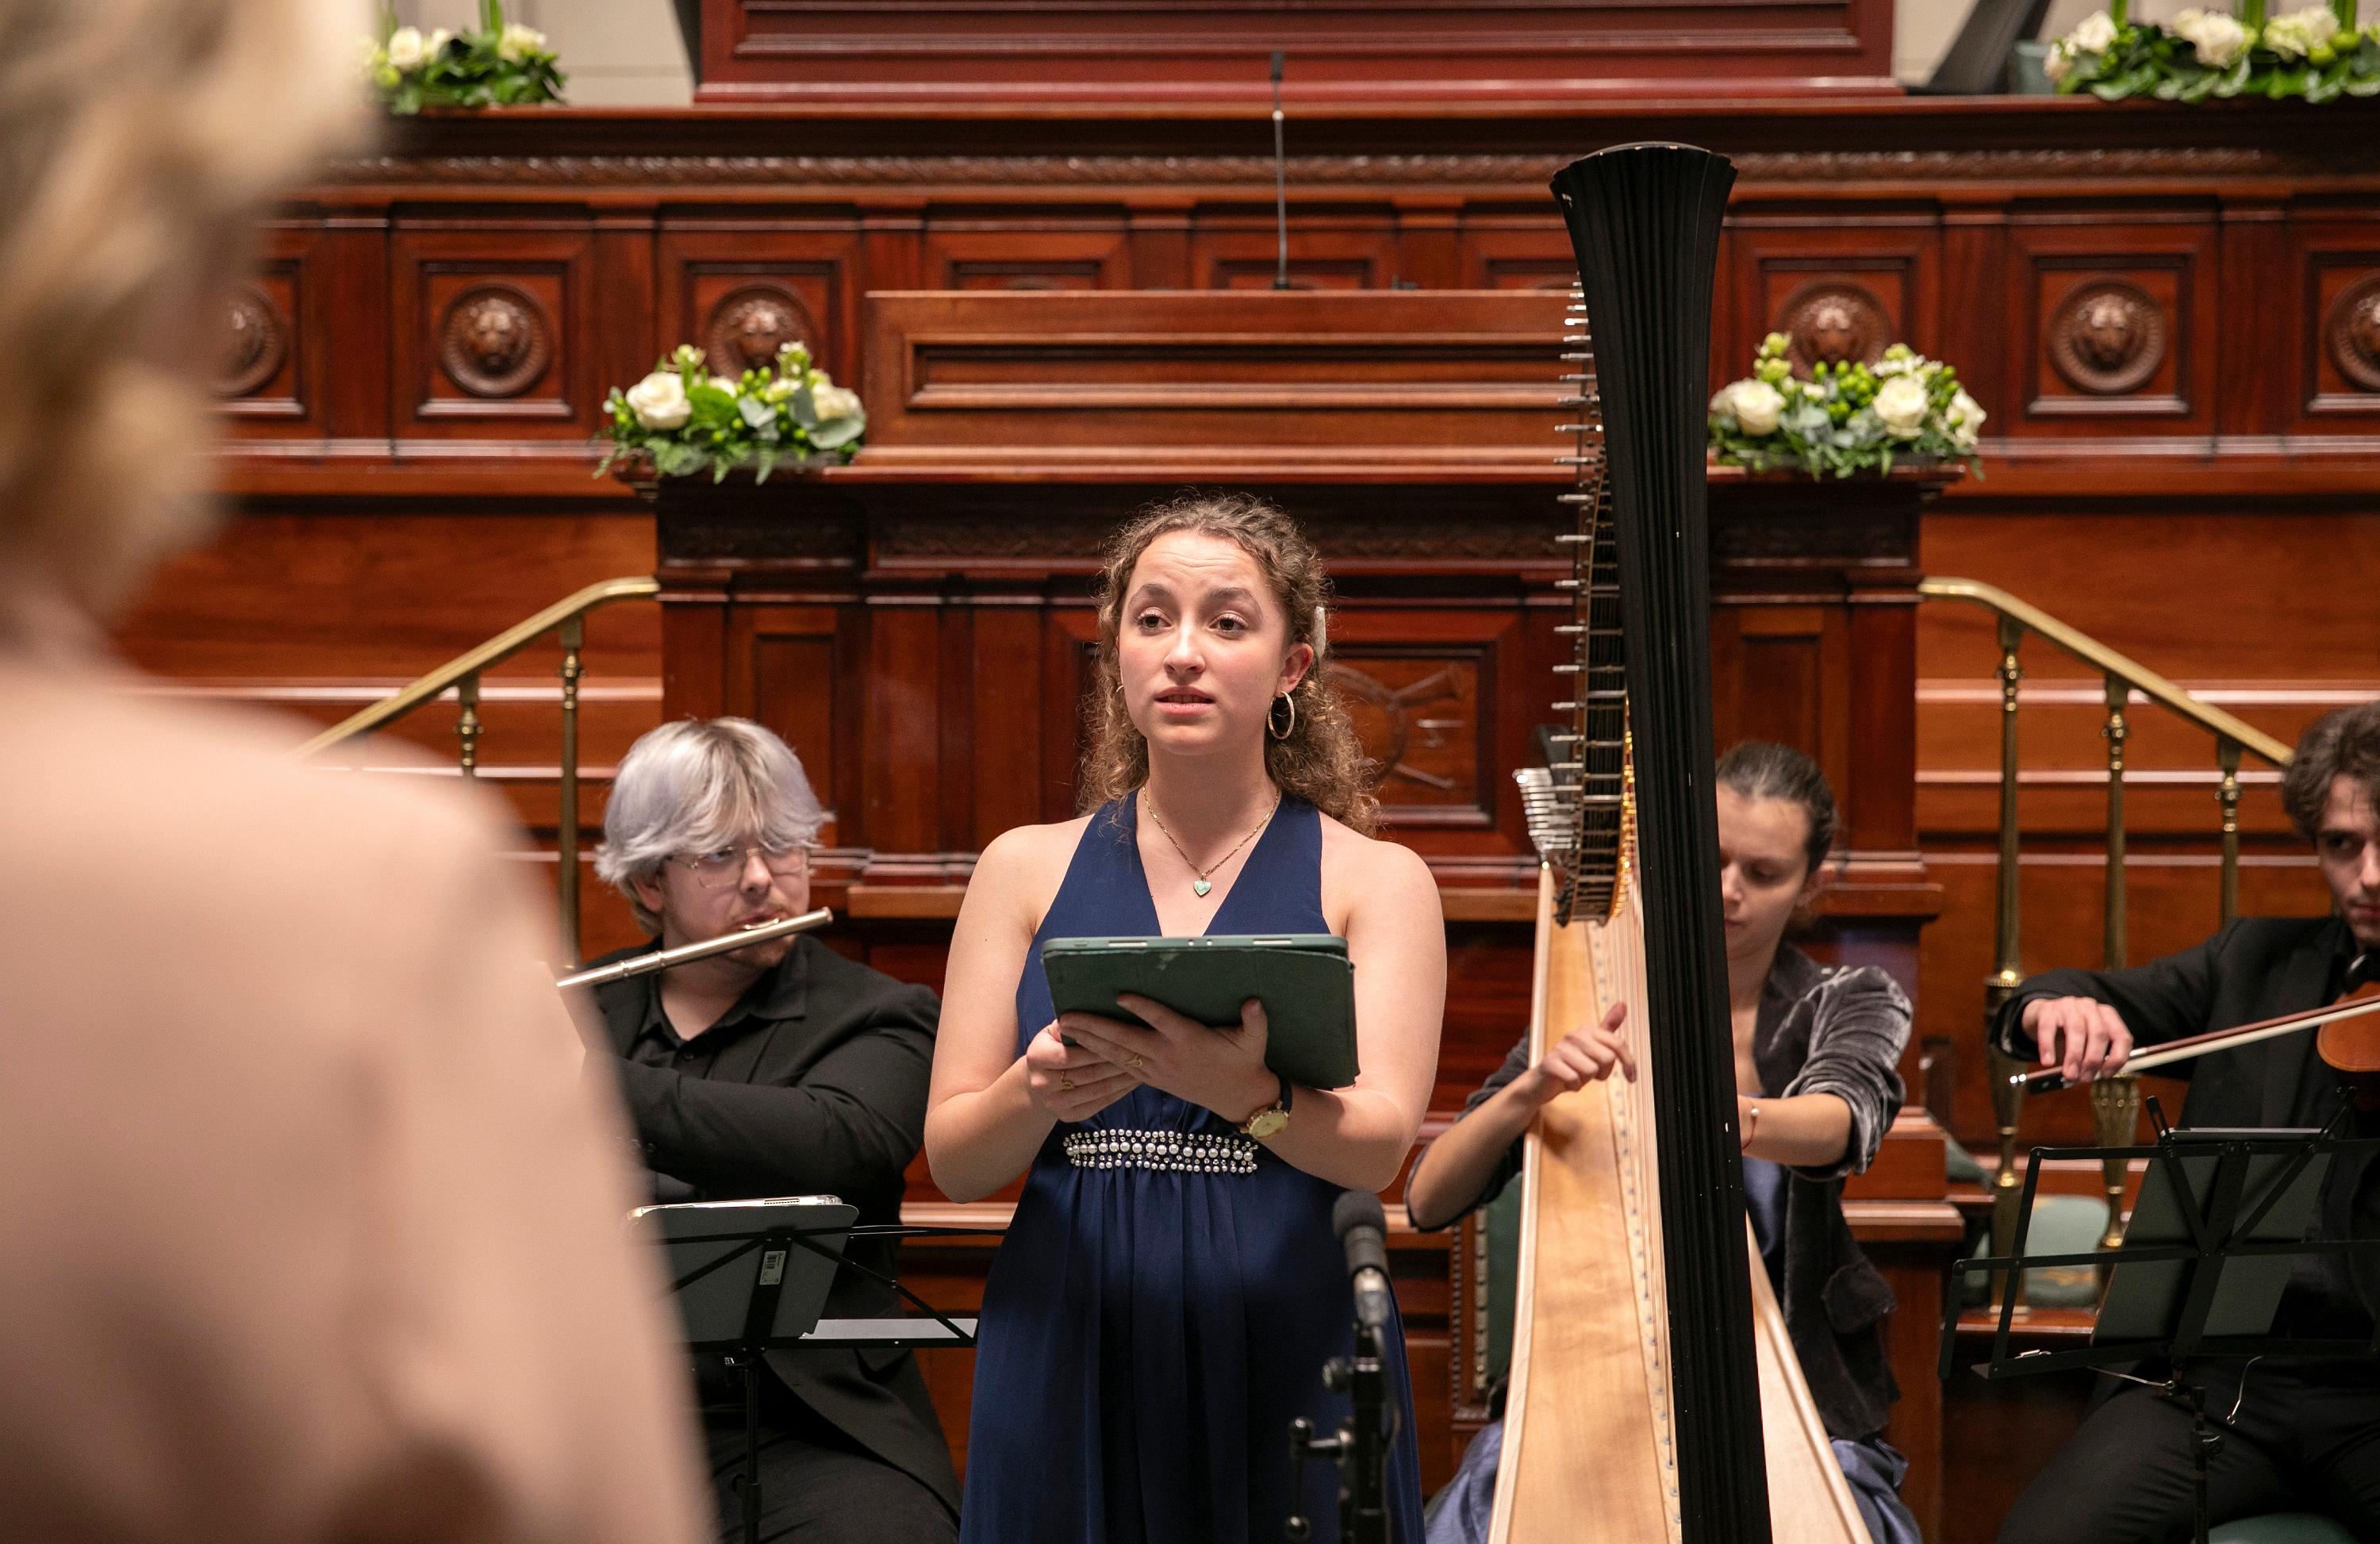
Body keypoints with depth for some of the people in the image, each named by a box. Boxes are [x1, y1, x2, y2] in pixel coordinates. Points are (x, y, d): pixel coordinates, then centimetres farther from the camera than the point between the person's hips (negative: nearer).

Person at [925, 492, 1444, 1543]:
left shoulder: (1375, 880, 3)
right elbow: (952, 1161, 2)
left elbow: (1378, 1144, -11)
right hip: (1067, 1359, 1)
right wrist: (1037, 1092, -20)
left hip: (1288, 1364, -1)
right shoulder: (1026, 869, 8)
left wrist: (1243, 1092, -32)